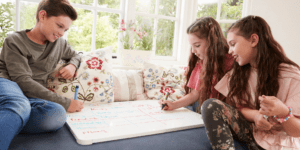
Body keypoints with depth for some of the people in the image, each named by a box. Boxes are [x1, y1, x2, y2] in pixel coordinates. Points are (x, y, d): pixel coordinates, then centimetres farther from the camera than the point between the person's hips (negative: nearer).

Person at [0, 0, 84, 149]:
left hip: (32, 97, 5)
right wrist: (65, 103, -17)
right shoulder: (14, 41, -1)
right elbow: (23, 81, -11)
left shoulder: (59, 43, 15)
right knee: (21, 106, -42)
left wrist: (72, 65, 7)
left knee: (57, 115, -33)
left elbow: (74, 55, 35)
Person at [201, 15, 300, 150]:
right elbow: (232, 106, -1)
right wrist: (255, 115, -21)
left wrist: (283, 113, -34)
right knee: (211, 106, -20)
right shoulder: (239, 72, 2)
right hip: (250, 132, 4)